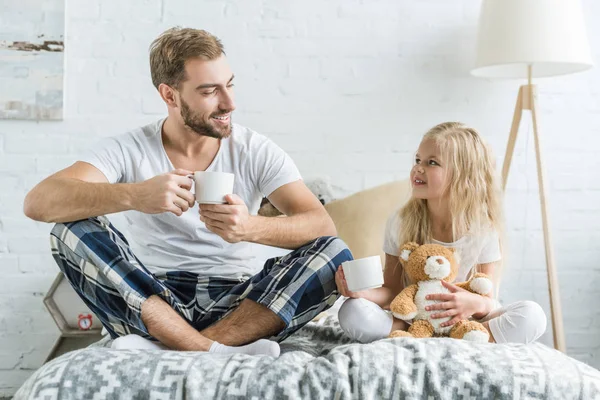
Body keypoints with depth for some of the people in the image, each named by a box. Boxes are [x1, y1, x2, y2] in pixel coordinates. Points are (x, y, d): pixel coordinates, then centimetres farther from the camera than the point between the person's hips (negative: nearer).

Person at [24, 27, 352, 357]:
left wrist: (252, 227, -33)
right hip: (149, 301, 0)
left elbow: (322, 224, -12)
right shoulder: (128, 150, -3)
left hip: (236, 303, 1)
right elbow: (37, 203, -18)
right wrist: (134, 195, -36)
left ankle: (168, 350, -28)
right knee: (73, 227, -22)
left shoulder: (256, 151, 0)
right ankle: (217, 352, -30)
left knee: (332, 254, -22)